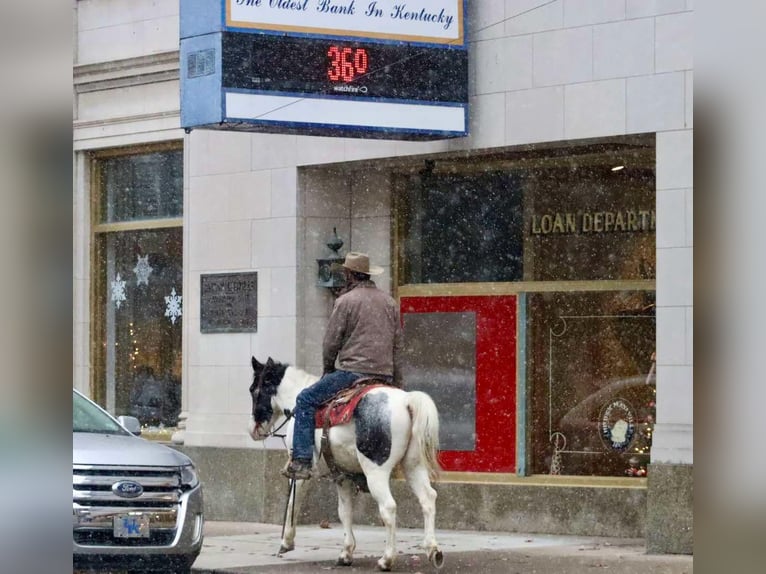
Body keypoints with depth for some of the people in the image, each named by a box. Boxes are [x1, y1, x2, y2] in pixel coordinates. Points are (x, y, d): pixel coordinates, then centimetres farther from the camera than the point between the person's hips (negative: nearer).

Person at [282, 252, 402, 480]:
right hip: (385, 374, 6)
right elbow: (397, 343, 16)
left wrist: (328, 368, 12)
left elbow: (331, 342, -3)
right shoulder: (389, 302, 14)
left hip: (353, 372, -6)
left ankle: (301, 461, -5)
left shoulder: (346, 301, -5)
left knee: (306, 400, 3)